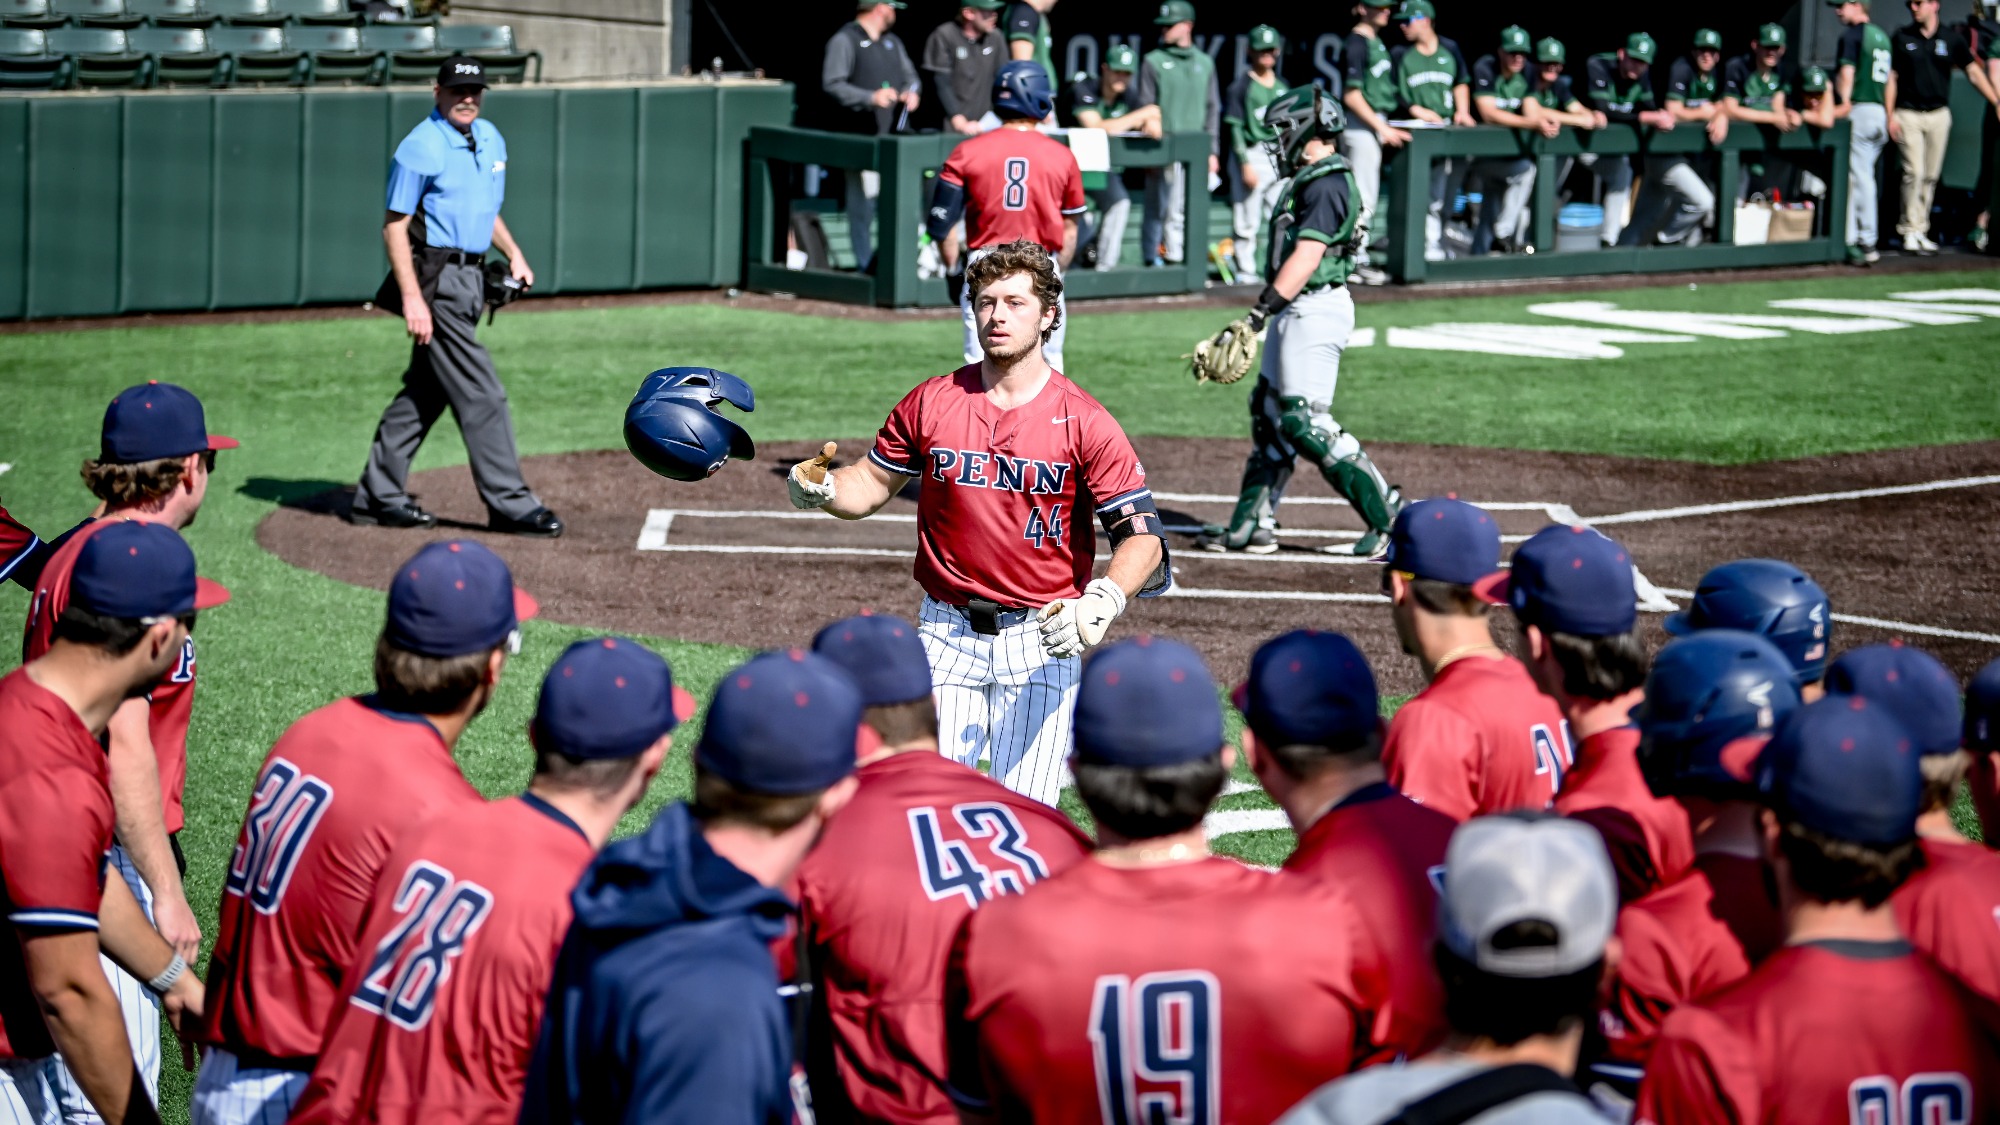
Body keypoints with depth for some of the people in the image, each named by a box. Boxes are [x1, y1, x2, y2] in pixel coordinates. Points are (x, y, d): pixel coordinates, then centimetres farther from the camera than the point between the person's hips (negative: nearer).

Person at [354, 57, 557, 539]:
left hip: (470, 278, 9)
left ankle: (378, 495, 21)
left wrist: (513, 254, 12)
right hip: (436, 279, -9)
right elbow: (395, 226, -13)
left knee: (426, 391, 13)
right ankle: (509, 504, -7)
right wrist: (412, 298, -21)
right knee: (481, 394, -10)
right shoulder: (421, 147, -12)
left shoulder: (490, 139, 13)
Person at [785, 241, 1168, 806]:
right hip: (949, 633, 2)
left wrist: (1101, 604, -27)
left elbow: (1142, 535, -9)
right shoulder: (931, 404, 2)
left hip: (1042, 639, -2)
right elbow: (873, 483, 14)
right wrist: (824, 491, -9)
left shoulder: (1084, 421, -6)